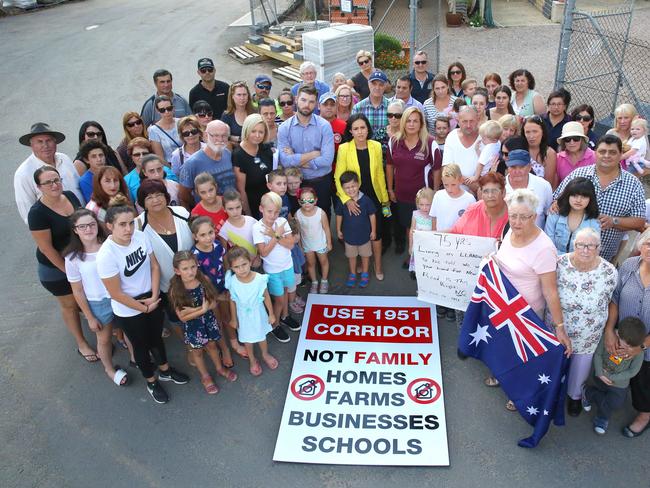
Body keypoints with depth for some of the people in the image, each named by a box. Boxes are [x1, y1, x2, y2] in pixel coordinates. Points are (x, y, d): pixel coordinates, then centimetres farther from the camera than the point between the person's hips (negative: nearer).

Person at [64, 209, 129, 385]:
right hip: (98, 303, -1)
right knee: (104, 338, 20)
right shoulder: (73, 258, -16)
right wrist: (90, 317, -4)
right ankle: (109, 368, 46)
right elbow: (77, 291, -7)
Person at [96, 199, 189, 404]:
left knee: (157, 338, 26)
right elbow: (116, 293, -22)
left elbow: (154, 266, -5)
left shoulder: (140, 236, -17)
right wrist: (143, 308, -12)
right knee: (141, 345, 19)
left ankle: (165, 370, 53)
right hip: (128, 311, -4)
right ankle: (151, 382, 44)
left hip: (152, 300, 4)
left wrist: (154, 297, -12)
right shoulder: (106, 255, -29)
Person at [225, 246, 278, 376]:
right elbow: (232, 301, -9)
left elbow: (266, 297, -13)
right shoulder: (232, 282, -26)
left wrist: (271, 314, -2)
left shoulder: (259, 279, -29)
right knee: (247, 339, 24)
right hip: (243, 315, 0)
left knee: (261, 336, 25)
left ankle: (265, 355, 56)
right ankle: (252, 360, 52)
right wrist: (233, 319, 2)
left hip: (258, 313, 0)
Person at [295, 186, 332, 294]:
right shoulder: (298, 214, -21)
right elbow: (298, 231, -8)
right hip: (307, 244, 2)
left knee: (323, 261, 21)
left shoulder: (321, 213, -27)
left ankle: (324, 281, 45)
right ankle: (314, 282, 44)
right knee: (310, 263, 21)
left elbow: (326, 229, -14)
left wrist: (329, 243, -5)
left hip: (321, 243, -1)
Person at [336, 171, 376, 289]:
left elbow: (372, 215, -10)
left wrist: (373, 231, -4)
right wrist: (338, 230, 7)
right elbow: (339, 216, 0)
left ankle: (365, 274, 40)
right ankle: (352, 274, 41)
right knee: (351, 256, 20)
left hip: (364, 234, -1)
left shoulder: (366, 200, -22)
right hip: (349, 235, 1)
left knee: (365, 255, 19)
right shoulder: (341, 202, -17)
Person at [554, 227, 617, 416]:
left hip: (587, 336, 0)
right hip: (556, 329, 0)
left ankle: (575, 395, 54)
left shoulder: (609, 273, -20)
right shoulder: (559, 264, -21)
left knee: (580, 366, 23)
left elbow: (608, 303, -4)